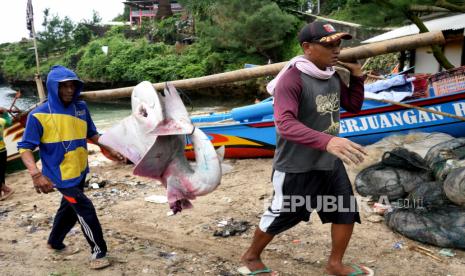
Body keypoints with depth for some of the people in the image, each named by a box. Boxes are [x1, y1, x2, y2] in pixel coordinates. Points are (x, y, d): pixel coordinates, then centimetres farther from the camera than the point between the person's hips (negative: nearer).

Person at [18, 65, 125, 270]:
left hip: (80, 172, 6)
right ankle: (98, 252, 11)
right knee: (86, 210, -7)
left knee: (69, 208, 22)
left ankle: (55, 243, 46)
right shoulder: (39, 115, -17)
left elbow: (92, 134, 12)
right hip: (61, 174, -6)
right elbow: (25, 147, -16)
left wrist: (110, 150, 1)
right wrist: (36, 174, -30)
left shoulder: (81, 108, -1)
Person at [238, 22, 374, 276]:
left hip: (330, 163, 8)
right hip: (297, 167, -7)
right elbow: (285, 124, -36)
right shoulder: (291, 79, -23)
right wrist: (326, 141, -48)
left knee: (347, 212, 13)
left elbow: (353, 106, 16)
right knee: (280, 216, 9)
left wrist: (357, 75, 1)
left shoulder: (332, 76, 3)